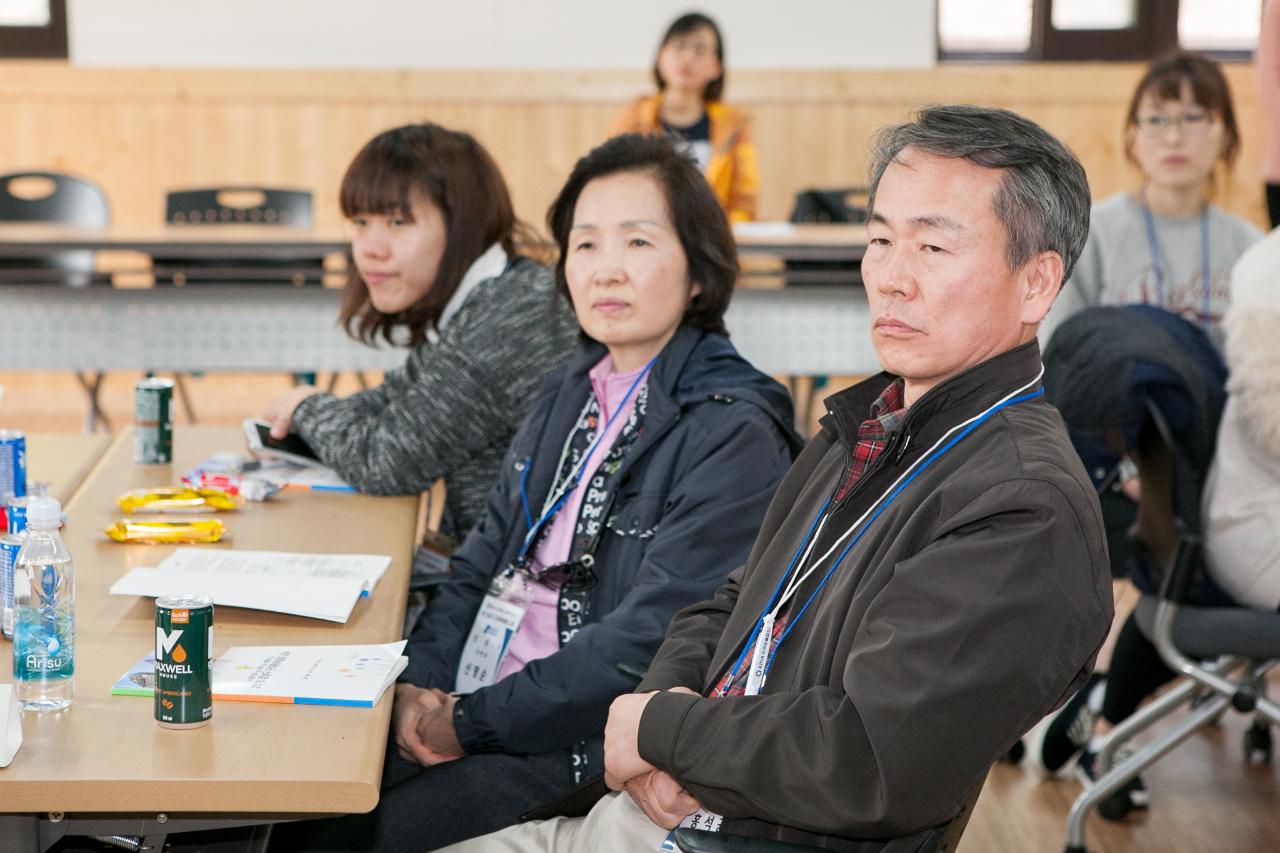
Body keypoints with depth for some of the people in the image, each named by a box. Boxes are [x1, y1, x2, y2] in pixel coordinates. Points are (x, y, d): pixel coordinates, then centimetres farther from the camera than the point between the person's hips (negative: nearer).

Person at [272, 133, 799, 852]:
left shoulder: (733, 435, -12)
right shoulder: (570, 395, 15)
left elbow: (648, 640, -19)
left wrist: (471, 719, -16)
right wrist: (419, 686, -3)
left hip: (591, 746, -7)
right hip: (479, 713, 7)